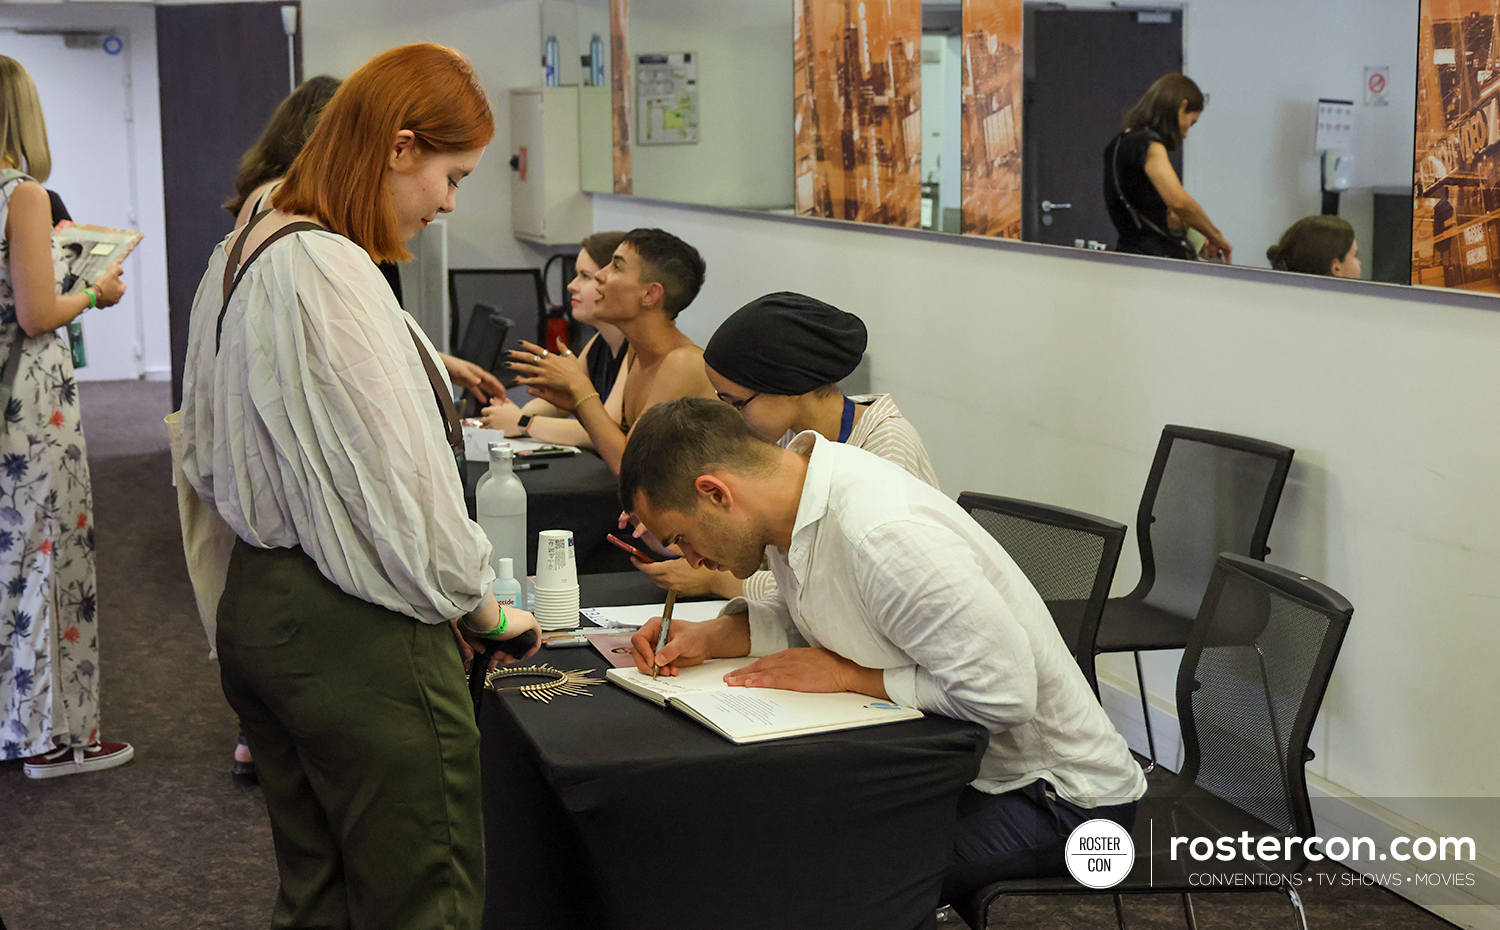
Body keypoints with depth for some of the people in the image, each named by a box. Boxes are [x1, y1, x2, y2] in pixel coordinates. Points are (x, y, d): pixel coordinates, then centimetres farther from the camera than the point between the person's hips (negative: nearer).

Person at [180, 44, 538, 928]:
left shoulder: (242, 255, 11)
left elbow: (211, 460, 18)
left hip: (257, 612, 10)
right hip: (357, 638, -10)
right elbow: (397, 478, -20)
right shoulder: (329, 273, -21)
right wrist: (484, 610, -5)